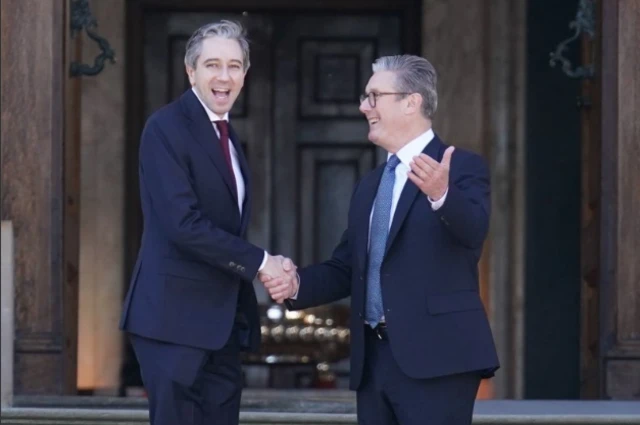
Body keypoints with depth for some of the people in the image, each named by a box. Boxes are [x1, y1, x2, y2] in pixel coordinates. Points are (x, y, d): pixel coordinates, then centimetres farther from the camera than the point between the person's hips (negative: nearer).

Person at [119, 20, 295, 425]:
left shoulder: (227, 134, 17)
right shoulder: (166, 129, -11)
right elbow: (183, 224, -20)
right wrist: (259, 261, -15)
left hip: (224, 317, 8)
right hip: (176, 315, -8)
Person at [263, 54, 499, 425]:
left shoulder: (462, 168, -3)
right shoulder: (369, 186, 21)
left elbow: (474, 230, -22)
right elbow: (346, 268, 21)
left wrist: (441, 195, -43)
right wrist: (297, 284, 1)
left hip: (435, 357, -8)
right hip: (373, 358, 8)